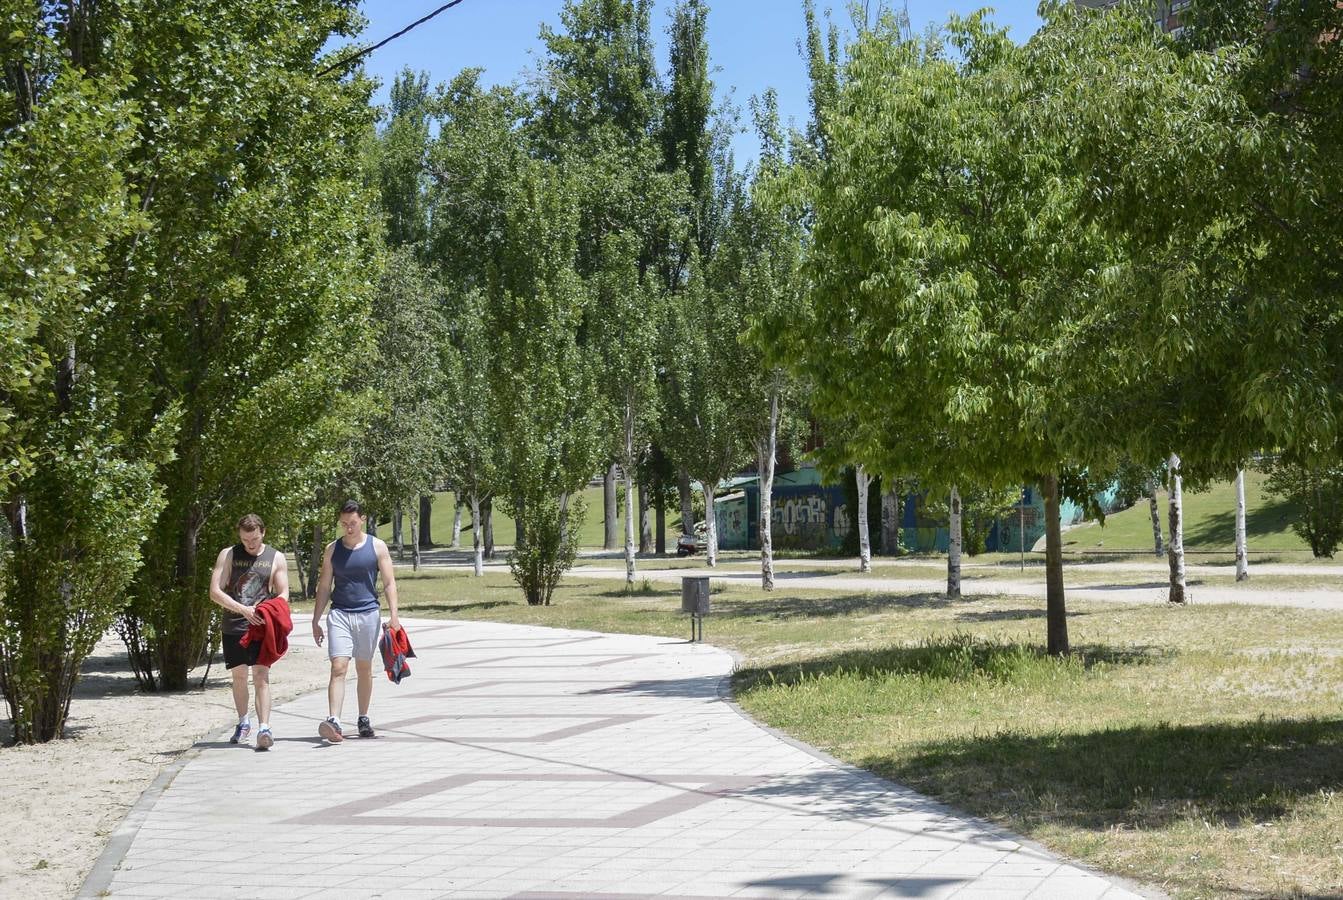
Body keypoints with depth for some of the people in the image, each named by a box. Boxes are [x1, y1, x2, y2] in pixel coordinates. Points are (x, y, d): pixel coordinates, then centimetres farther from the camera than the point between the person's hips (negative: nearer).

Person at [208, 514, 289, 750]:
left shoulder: (276, 558, 6)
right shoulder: (228, 555, 3)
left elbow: (283, 595, 6)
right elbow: (215, 592, -4)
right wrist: (243, 610, -16)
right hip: (234, 627, 2)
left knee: (261, 676, -12)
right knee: (239, 676, 12)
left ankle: (264, 728, -19)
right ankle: (243, 723, 30)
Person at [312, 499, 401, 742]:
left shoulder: (377, 547, 3)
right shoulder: (332, 549, 7)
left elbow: (389, 583, 1)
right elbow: (324, 587, 11)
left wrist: (393, 616, -8)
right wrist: (316, 621, 8)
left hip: (368, 613, 0)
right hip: (339, 614, 0)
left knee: (364, 669, 10)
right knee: (338, 668, -13)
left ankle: (363, 719, 22)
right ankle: (334, 722, -22)